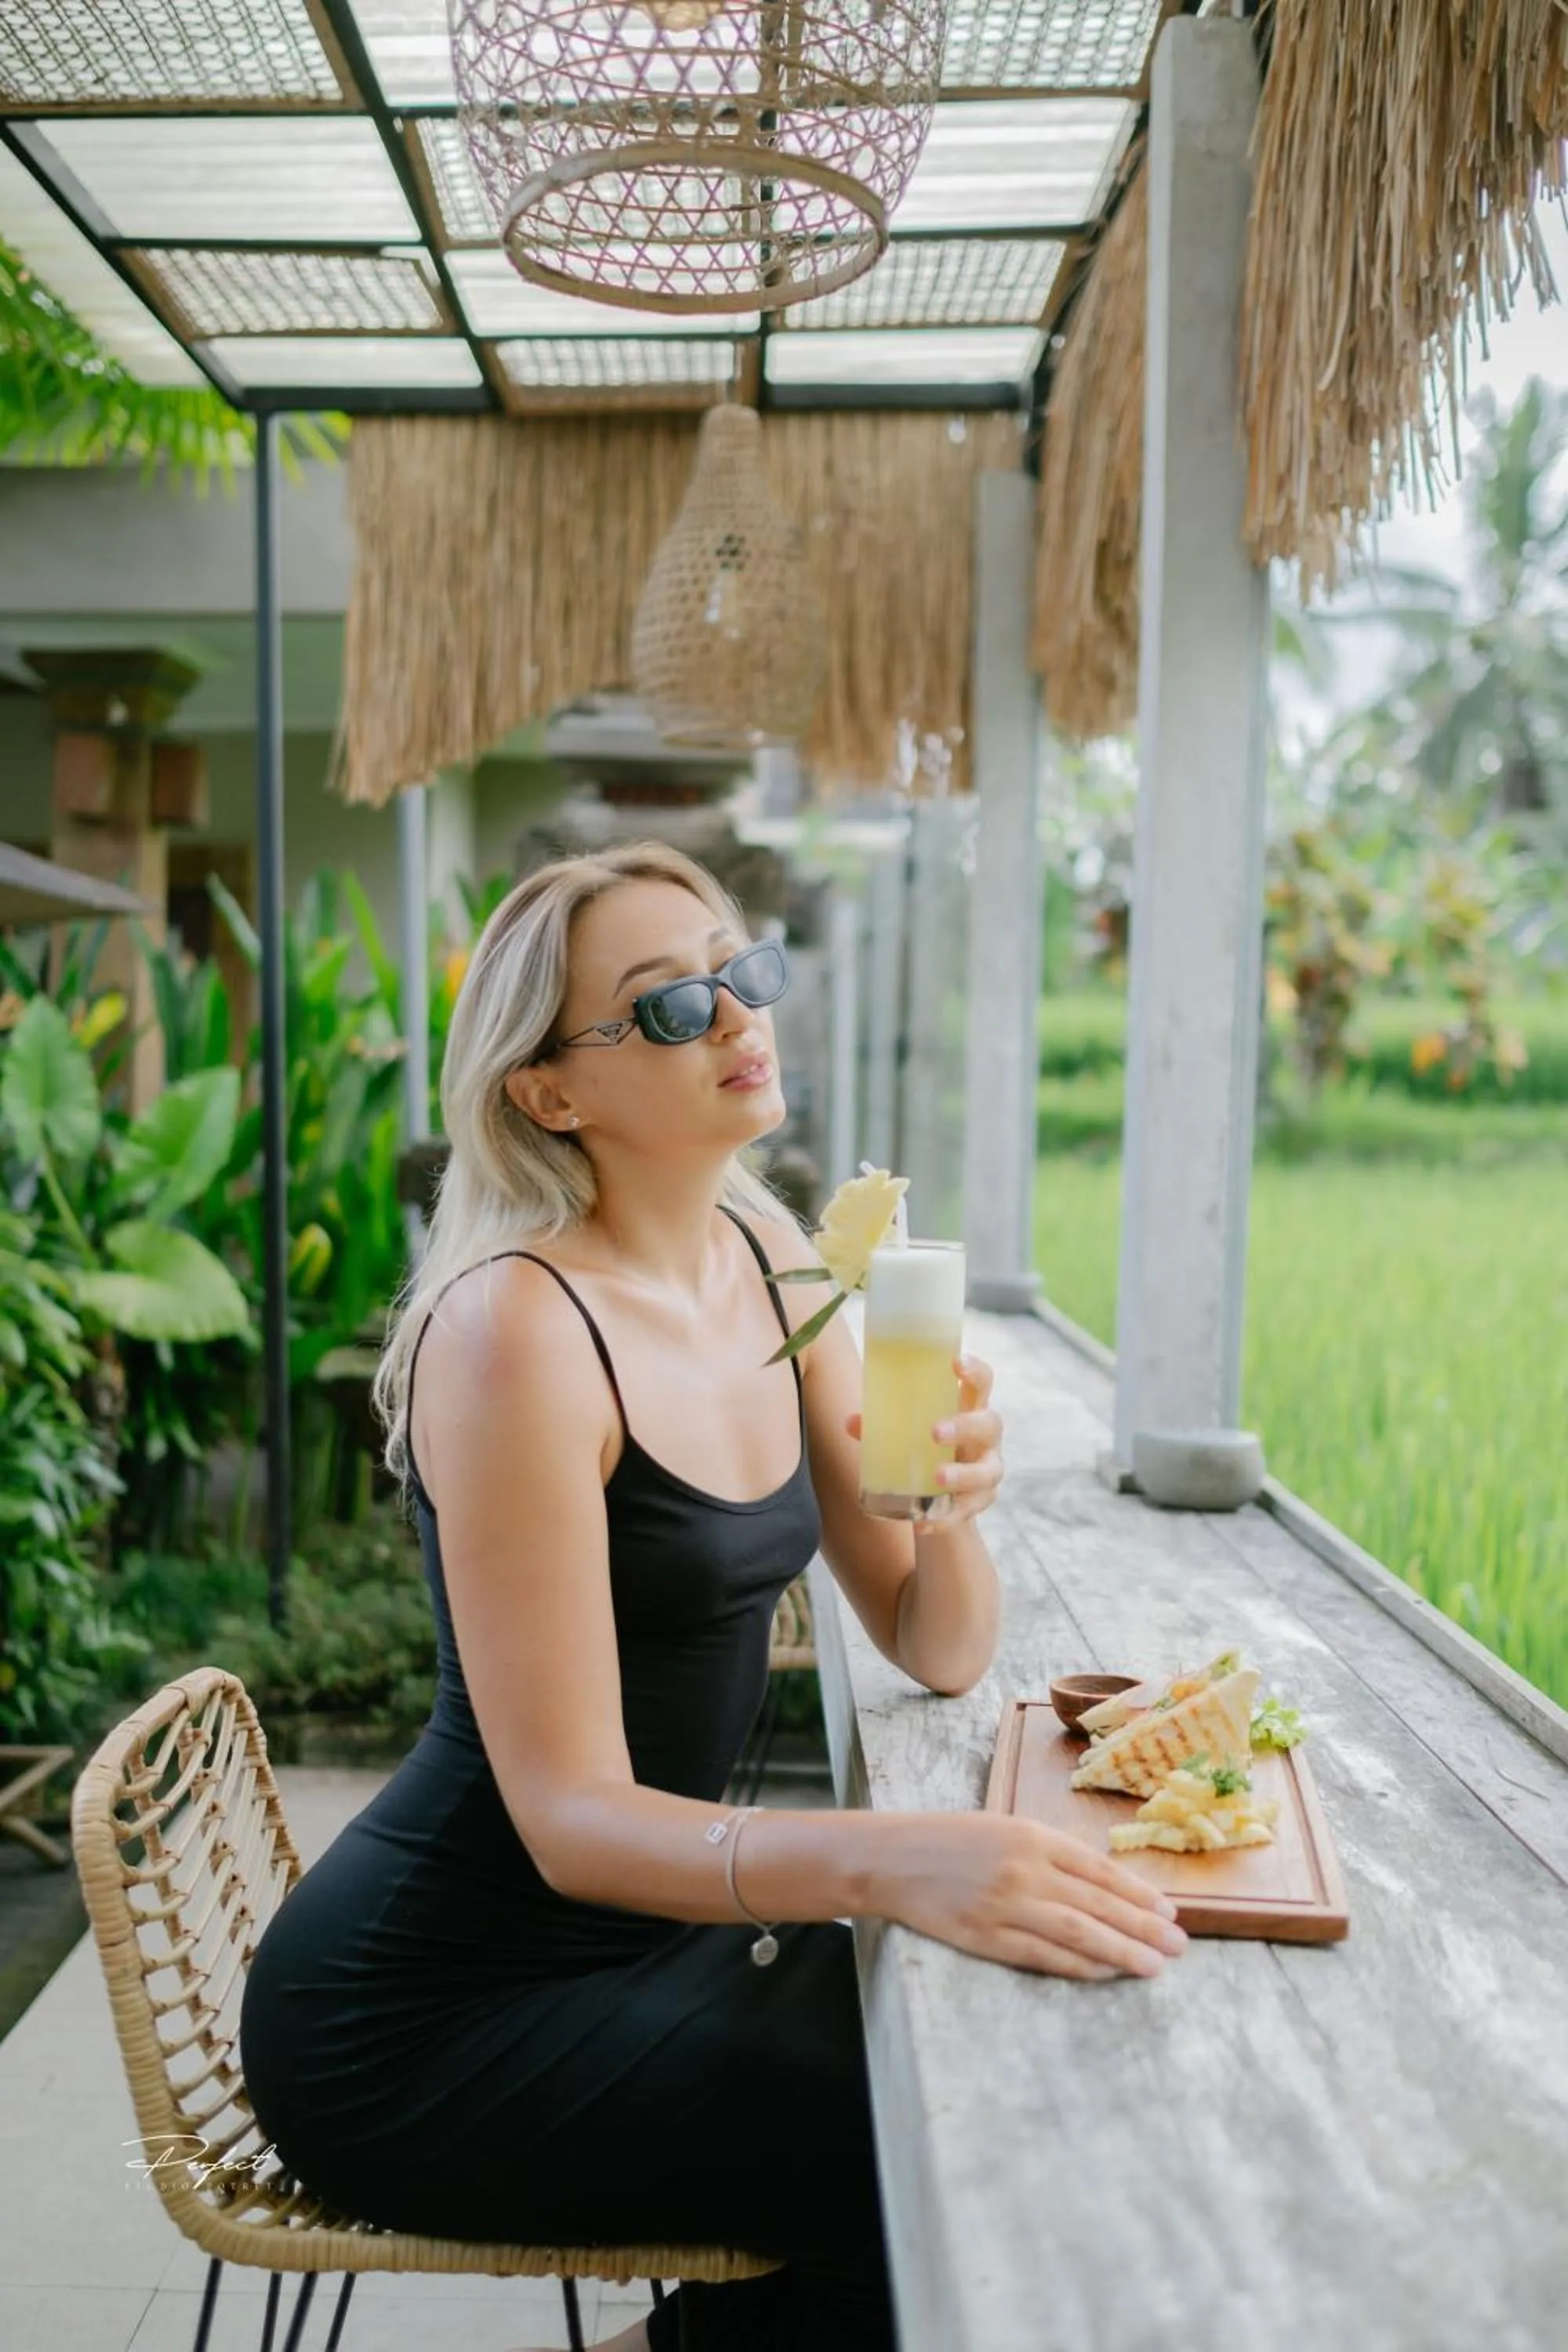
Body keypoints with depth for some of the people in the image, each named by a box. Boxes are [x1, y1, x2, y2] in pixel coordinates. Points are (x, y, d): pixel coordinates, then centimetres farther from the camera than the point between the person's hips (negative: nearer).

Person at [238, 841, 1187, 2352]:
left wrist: (953, 1504, -20)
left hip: (653, 1906, 7)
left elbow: (936, 1651, 1)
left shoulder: (766, 1259, 0)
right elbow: (570, 1814, -25)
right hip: (435, 2017, -7)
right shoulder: (519, 1324, -24)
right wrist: (888, 1858, -40)